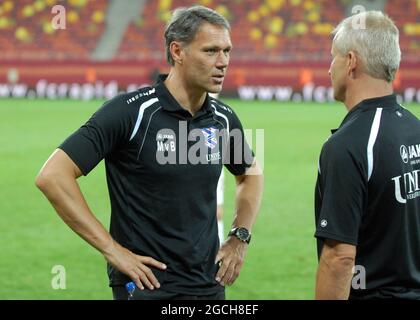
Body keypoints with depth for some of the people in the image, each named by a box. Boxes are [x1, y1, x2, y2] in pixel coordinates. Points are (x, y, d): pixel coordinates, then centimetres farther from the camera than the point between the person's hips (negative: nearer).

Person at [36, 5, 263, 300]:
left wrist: (240, 239, 11)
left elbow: (251, 173, 26)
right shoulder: (131, 112, -14)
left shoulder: (224, 118, 4)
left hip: (209, 286, 6)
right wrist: (112, 249, -17)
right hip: (147, 286, -6)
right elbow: (52, 176, -18)